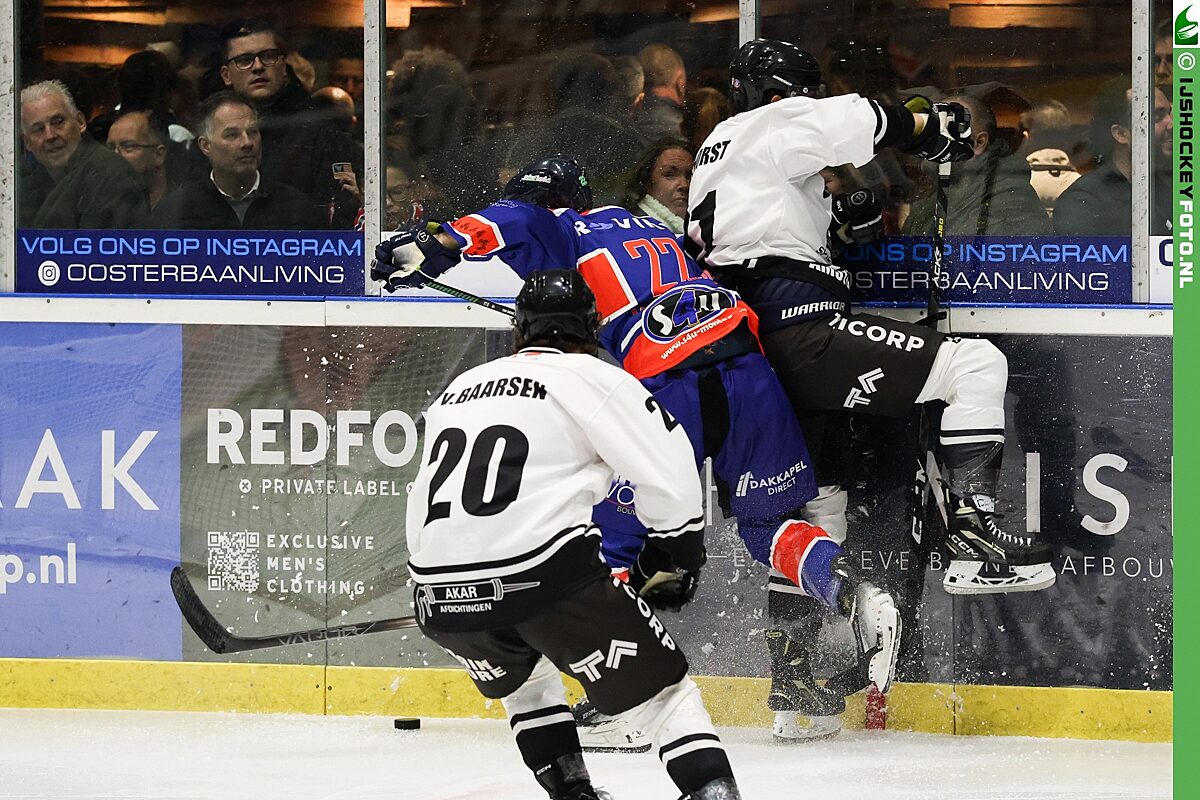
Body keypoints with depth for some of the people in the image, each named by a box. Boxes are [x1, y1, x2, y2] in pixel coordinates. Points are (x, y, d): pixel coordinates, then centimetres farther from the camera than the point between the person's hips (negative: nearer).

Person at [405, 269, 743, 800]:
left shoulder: (458, 389, 25)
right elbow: (669, 474, 1)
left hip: (441, 595, 5)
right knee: (661, 690, 6)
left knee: (520, 676, 35)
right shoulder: (591, 377, 6)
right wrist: (679, 551, 17)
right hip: (544, 572, -5)